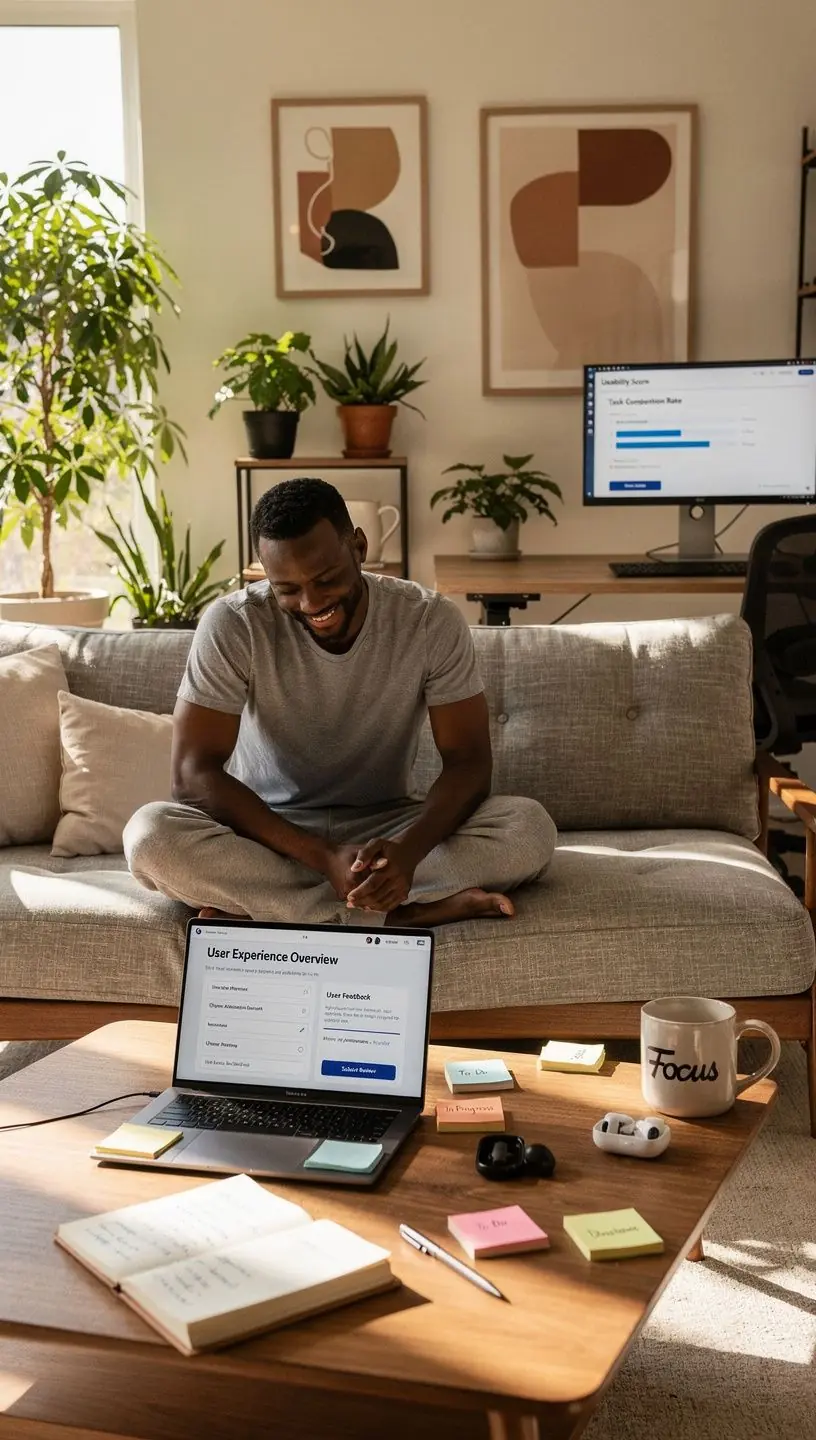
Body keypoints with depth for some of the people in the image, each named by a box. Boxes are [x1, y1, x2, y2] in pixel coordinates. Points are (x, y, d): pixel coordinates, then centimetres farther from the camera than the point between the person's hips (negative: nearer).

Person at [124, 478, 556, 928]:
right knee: (150, 834, -32)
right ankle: (403, 914, -30)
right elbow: (193, 774, -19)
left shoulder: (433, 621, -12)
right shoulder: (232, 625, -16)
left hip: (385, 830, 1)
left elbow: (468, 762, -12)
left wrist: (410, 849, -34)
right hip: (268, 834, -1)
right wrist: (323, 856, -31)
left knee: (529, 827, -26)